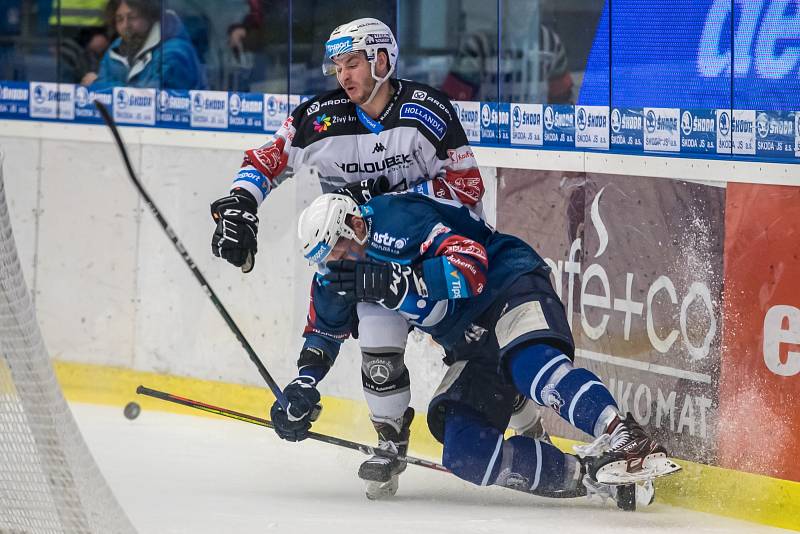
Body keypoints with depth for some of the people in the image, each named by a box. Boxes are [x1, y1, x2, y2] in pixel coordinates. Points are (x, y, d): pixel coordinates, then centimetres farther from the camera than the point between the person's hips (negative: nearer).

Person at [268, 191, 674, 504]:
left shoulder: (397, 218, -20)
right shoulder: (335, 276, 6)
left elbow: (469, 265, -30)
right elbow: (324, 333, 24)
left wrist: (397, 281, -41)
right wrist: (302, 387, 9)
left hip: (512, 285, -8)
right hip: (471, 346, 8)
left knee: (532, 364, -41)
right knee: (463, 451, -14)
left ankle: (620, 436, -54)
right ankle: (583, 476, -20)